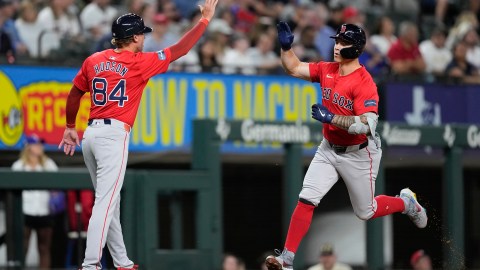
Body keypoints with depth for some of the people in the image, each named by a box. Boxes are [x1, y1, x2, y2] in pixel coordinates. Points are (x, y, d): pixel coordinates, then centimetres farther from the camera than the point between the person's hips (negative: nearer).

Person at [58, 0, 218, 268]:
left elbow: (73, 95, 19)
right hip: (114, 135, -7)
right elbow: (179, 50, -3)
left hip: (91, 134, 7)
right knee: (105, 203, -10)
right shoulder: (139, 62, -5)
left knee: (111, 202, 15)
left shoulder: (93, 61, 11)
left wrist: (70, 127, 30)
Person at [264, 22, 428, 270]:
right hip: (328, 149, 5)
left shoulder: (364, 83, -25)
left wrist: (332, 118, -36)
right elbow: (294, 69, 2)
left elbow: (367, 124, -33)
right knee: (306, 200, -10)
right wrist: (286, 46, -14)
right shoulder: (327, 70, -4)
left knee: (365, 212, 12)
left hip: (358, 155, -5)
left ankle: (407, 203, 41)